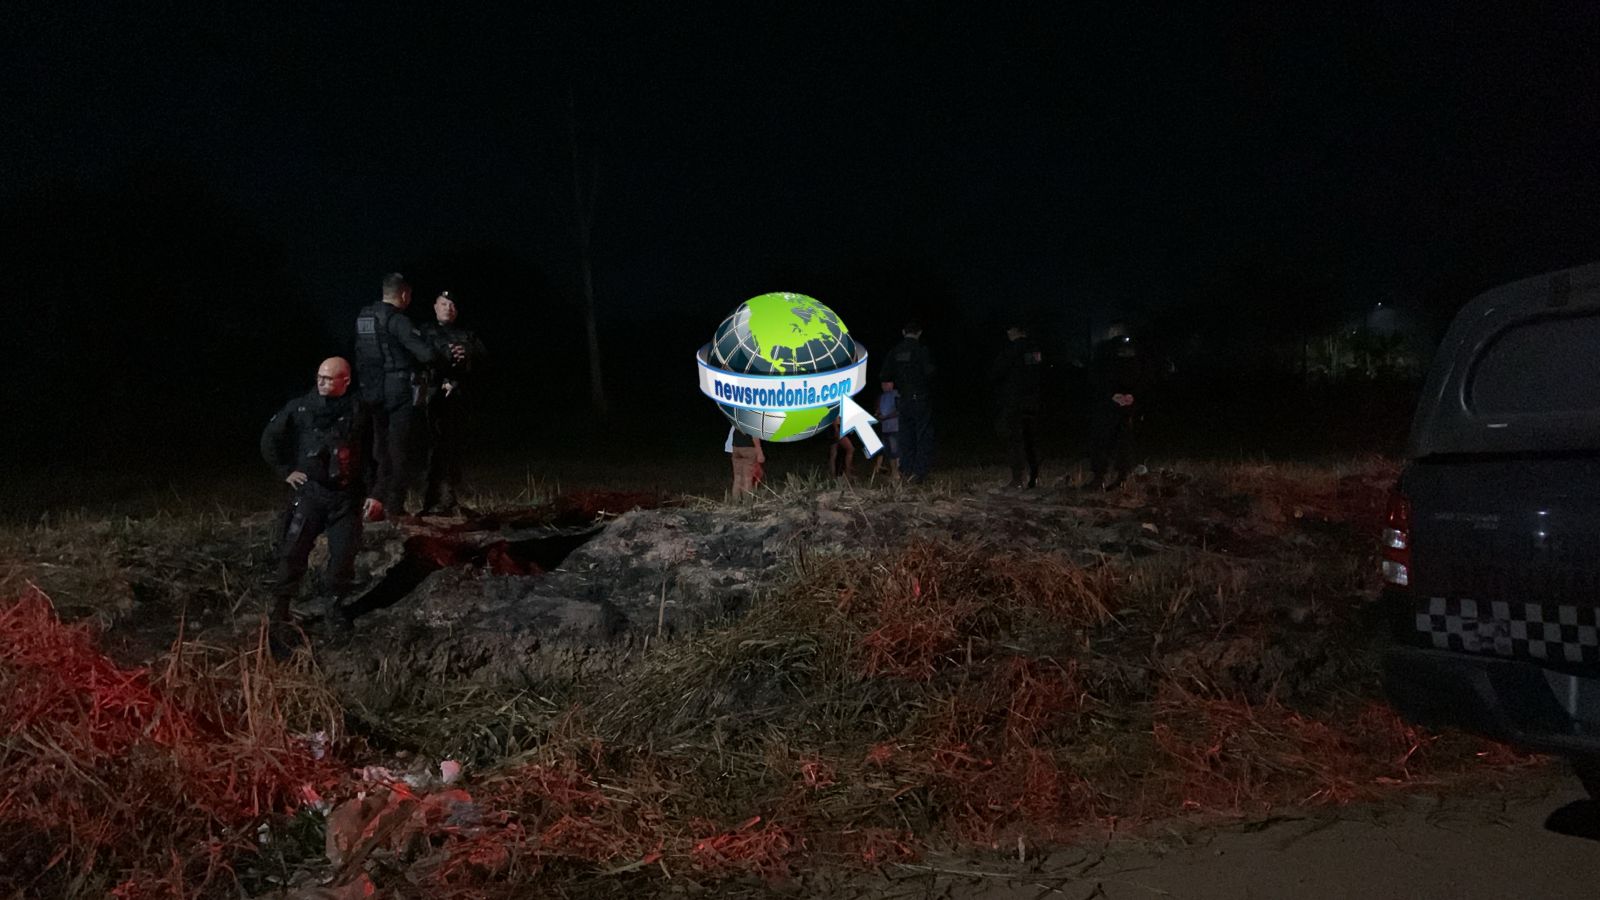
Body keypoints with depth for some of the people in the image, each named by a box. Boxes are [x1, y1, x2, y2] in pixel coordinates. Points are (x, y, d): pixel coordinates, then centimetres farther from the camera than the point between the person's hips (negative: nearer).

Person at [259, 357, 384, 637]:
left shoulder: (361, 413, -2)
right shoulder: (300, 408, -4)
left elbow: (376, 457, 2)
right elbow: (270, 438, 8)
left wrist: (376, 494, -3)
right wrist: (285, 470, 3)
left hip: (347, 496, 1)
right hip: (309, 491, -1)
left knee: (344, 554, 0)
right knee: (292, 549, -5)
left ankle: (333, 605, 19)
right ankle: (280, 607, 9)